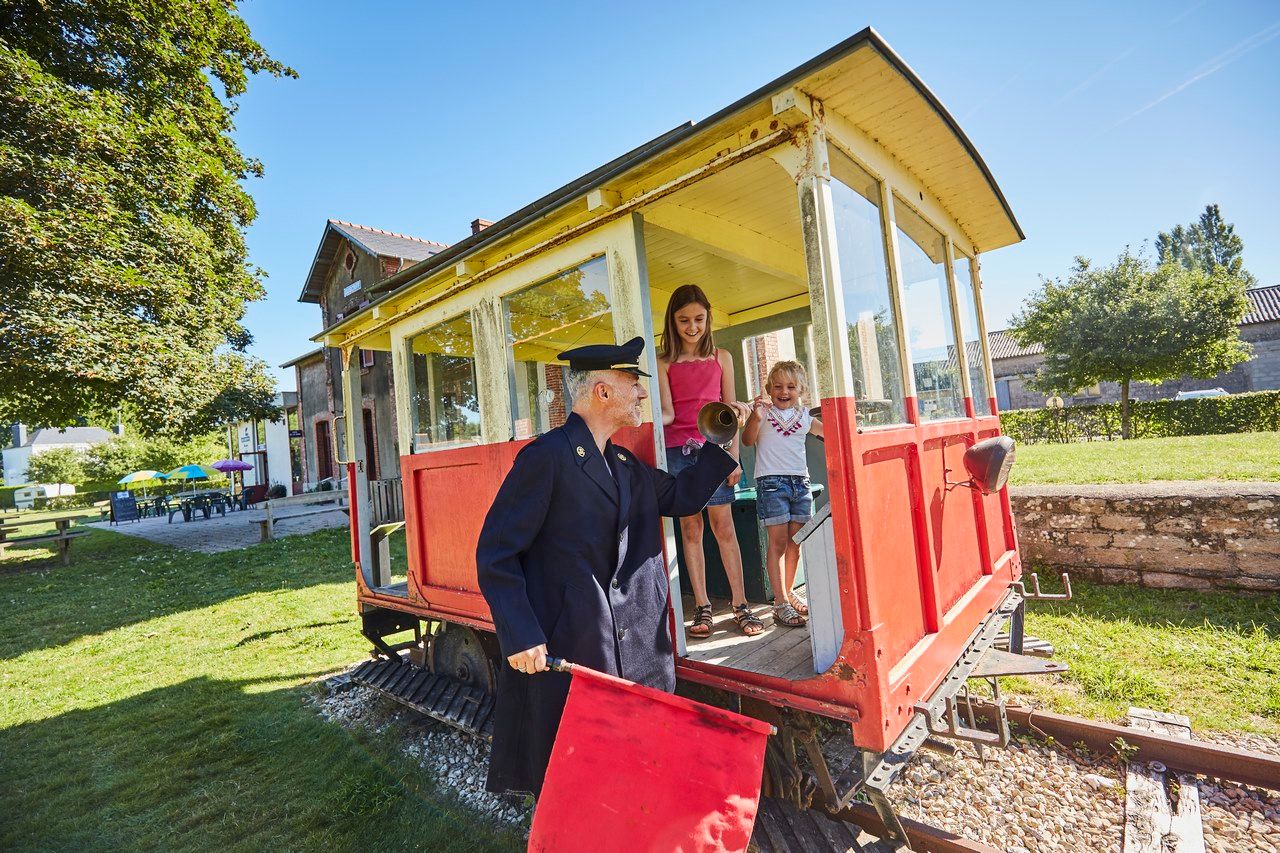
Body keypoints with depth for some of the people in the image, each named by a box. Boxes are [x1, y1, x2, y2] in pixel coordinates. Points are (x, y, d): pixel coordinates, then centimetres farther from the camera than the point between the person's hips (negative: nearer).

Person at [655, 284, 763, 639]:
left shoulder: (721, 357, 12)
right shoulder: (663, 363, 7)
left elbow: (730, 410, 10)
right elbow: (668, 412, -2)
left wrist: (734, 456, 4)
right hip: (678, 449, 0)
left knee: (723, 525, -1)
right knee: (690, 527, 3)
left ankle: (741, 605, 8)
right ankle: (702, 607, 11)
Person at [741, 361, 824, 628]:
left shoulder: (804, 416, 13)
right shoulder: (764, 411, 0)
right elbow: (748, 440, -12)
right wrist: (755, 418, -28)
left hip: (800, 481, 5)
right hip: (771, 481, -5)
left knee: (795, 541, 8)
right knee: (778, 541, -6)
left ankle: (788, 592, 24)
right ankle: (780, 603, -1)